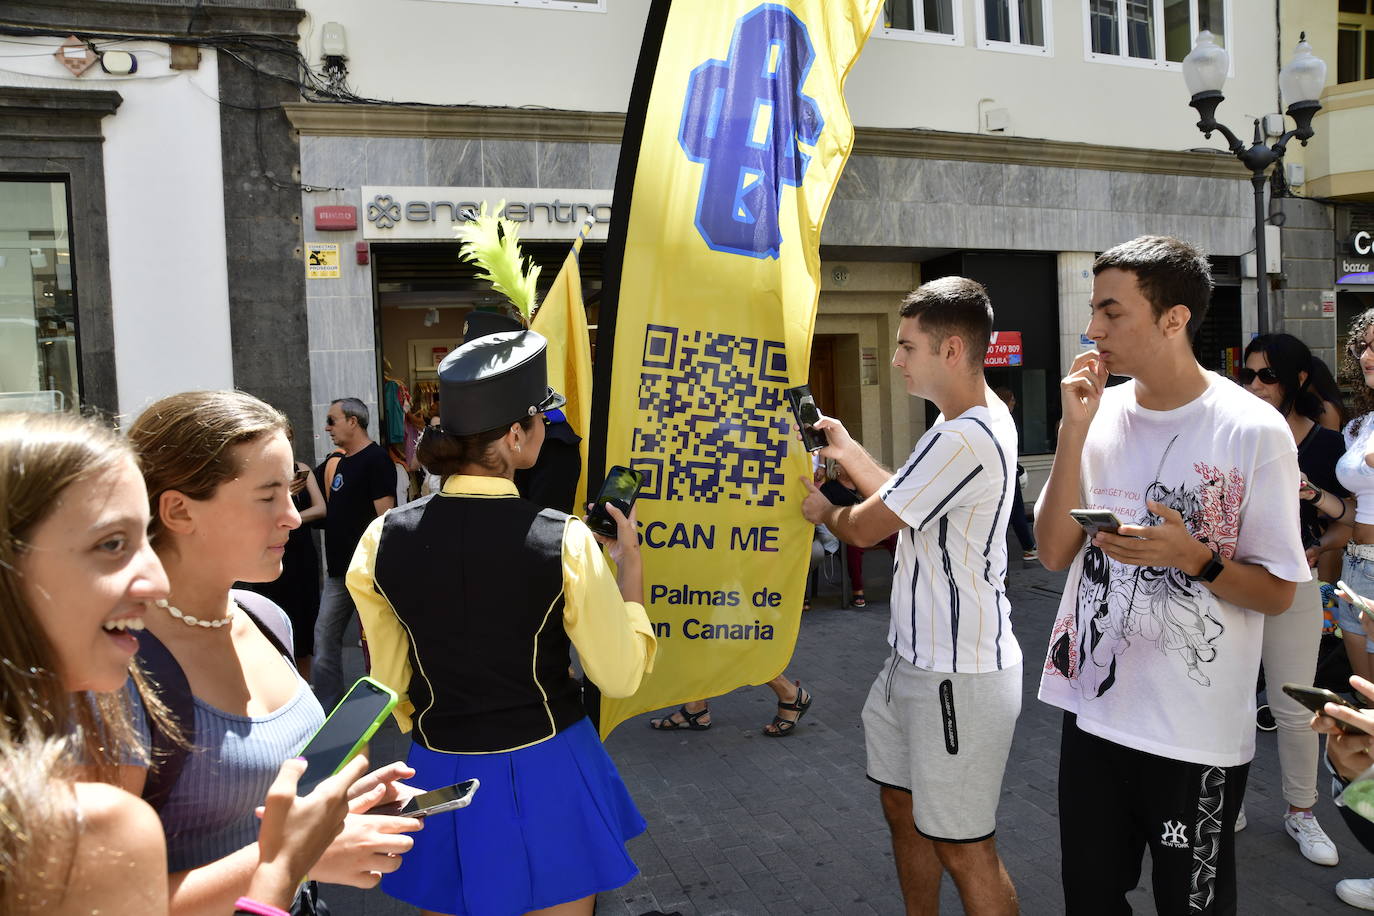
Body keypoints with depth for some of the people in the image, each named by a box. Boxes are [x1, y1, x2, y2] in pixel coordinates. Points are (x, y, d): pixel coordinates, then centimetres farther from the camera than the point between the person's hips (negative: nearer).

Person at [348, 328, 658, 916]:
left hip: (440, 776, 3)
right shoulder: (566, 542, -20)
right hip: (547, 770, -3)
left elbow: (392, 680, 3)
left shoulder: (381, 540, -9)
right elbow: (621, 677, -11)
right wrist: (629, 563, -1)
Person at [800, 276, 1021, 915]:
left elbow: (865, 527, -16)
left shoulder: (964, 440, -25)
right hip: (918, 656, 10)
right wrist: (846, 450, 14)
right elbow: (902, 502, 17)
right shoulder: (981, 417, 8)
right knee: (902, 805, 22)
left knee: (962, 849, 4)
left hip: (957, 674, -10)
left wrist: (824, 512, 4)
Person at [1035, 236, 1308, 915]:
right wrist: (1073, 430, -12)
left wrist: (1193, 557, -26)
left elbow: (1277, 593, -7)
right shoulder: (1101, 414, 1)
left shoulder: (1254, 431, -12)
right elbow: (1054, 552, -5)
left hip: (1198, 732, -4)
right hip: (1093, 708, 4)